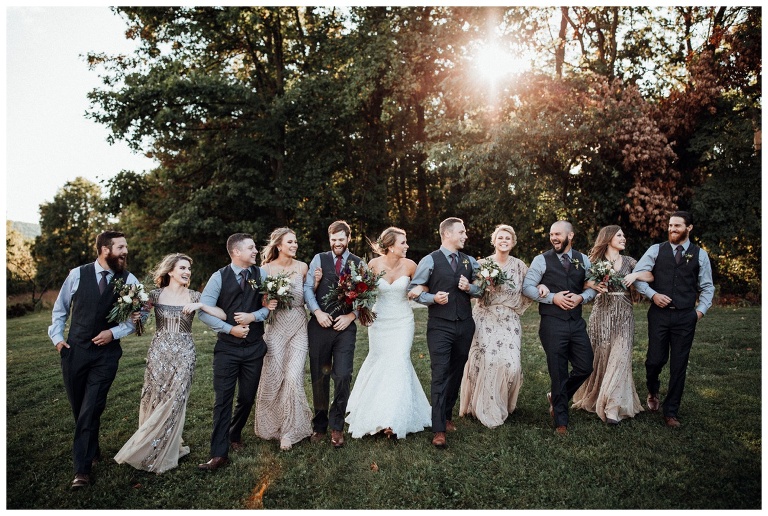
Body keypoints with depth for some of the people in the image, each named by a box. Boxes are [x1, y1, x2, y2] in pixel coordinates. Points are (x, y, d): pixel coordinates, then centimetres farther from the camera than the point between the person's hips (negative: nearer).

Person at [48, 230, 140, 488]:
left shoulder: (129, 281, -6)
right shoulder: (77, 274, -3)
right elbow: (60, 308, 10)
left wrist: (114, 332, -13)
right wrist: (57, 337, 2)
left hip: (106, 354, -2)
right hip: (74, 351, 2)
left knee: (90, 410, -6)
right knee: (78, 408, 14)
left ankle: (82, 468, 4)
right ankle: (92, 451, 37)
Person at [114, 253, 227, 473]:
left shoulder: (194, 296, 1)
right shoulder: (156, 294, 1)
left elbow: (222, 315, -8)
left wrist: (200, 305, -20)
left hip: (183, 354, 0)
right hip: (159, 352, 0)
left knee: (174, 401, 2)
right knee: (154, 399, 6)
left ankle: (164, 453, 21)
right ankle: (146, 445, 28)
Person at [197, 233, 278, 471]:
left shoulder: (261, 274, 1)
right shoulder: (219, 277, -6)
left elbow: (271, 305, 1)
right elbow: (203, 311, -10)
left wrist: (253, 316, -16)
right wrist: (230, 329, -16)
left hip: (254, 347, 3)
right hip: (227, 347, -2)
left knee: (247, 397, 13)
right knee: (223, 399, -3)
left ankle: (235, 433, 38)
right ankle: (219, 453, 4)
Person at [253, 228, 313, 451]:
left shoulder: (302, 267, 1)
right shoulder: (266, 268, -4)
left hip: (299, 328, 1)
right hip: (276, 327, 0)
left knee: (293, 377, -5)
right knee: (273, 377, 6)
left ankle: (289, 430, 12)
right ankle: (271, 424, 32)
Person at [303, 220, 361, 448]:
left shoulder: (359, 263, 7)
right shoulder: (319, 259, 8)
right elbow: (307, 287, 1)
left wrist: (351, 315, -10)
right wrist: (317, 312, -11)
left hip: (345, 326, -1)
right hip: (320, 324, 1)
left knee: (343, 377, -6)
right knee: (319, 377, 9)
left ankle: (336, 426, 13)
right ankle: (320, 425, 25)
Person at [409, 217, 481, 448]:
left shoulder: (470, 261, 10)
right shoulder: (430, 261, -4)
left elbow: (481, 289, 15)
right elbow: (413, 289, -5)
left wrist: (470, 288, -6)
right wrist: (433, 298, -20)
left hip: (464, 325, 5)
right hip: (440, 326, -5)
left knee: (457, 372, 14)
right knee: (440, 375, -7)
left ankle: (447, 416, 33)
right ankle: (439, 430, -1)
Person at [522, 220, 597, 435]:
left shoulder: (583, 260, 8)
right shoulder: (542, 260, -2)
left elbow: (592, 286, 11)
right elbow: (527, 287, -5)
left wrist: (581, 297, -9)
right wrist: (552, 298, -15)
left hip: (576, 322, 4)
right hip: (552, 323, -3)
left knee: (585, 367, 4)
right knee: (558, 372, 3)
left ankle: (556, 398, 32)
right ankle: (561, 421, 20)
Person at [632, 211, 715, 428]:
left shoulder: (700, 254, 6)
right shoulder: (656, 250, 3)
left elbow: (707, 286, 10)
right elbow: (637, 275, 1)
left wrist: (701, 310, -2)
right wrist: (653, 294, -11)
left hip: (685, 317, 1)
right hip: (659, 314, -1)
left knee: (679, 365, 5)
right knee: (655, 359, 1)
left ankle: (670, 412, 19)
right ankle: (652, 391, 35)